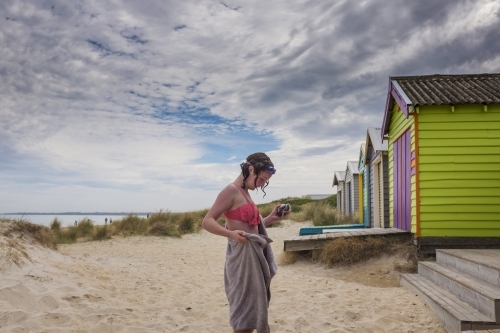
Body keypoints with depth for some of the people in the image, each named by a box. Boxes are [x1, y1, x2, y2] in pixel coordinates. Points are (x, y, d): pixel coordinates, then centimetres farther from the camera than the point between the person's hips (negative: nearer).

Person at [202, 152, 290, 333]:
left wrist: (272, 218, 5)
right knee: (245, 308, -3)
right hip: (242, 254, -9)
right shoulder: (231, 191, -13)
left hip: (254, 253, 9)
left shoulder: (245, 192, 14)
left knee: (254, 306, 15)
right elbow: (207, 221, -19)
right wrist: (231, 234, -32)